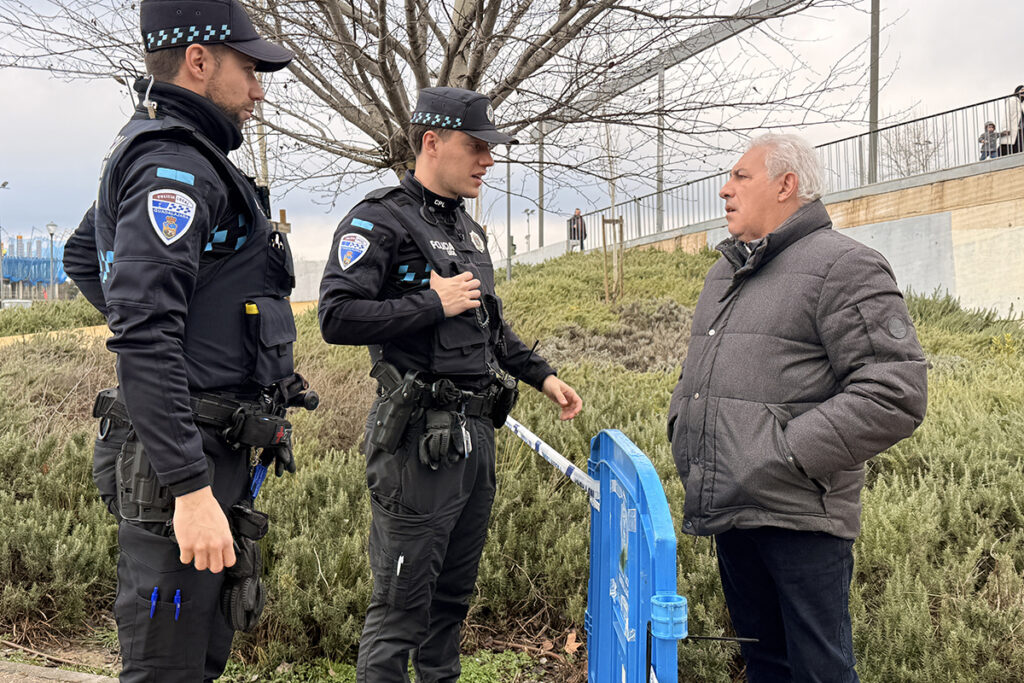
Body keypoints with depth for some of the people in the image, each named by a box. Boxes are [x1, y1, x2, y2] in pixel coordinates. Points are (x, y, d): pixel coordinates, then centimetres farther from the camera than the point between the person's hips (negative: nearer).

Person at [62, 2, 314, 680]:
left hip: (213, 453, 10)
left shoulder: (179, 156, 17)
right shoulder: (174, 165, -15)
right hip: (184, 461, -10)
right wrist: (191, 488, -28)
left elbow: (82, 255, 33)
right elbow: (146, 337, -25)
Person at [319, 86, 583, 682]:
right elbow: (337, 318, -20)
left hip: (477, 432, 8)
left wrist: (541, 374, 20)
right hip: (419, 438, -8)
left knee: (454, 594, 17)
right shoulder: (380, 221, -9)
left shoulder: (469, 230, 18)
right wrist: (435, 304, -17)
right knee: (402, 604, -2)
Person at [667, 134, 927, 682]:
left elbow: (896, 392, -18)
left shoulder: (845, 267, -8)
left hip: (798, 515, -8)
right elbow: (695, 369, 32)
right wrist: (680, 427, 12)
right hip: (728, 510, 8)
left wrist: (790, 457, -20)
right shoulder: (724, 272, 19)